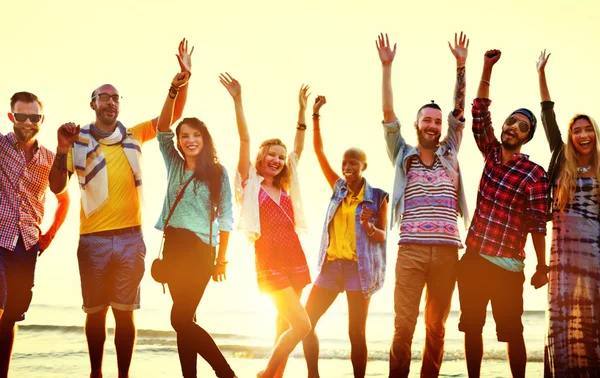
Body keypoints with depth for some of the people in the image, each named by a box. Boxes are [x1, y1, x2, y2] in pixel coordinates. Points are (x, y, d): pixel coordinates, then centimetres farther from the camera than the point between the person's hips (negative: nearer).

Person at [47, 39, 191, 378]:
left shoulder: (134, 136, 9)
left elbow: (174, 115, 7)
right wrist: (62, 149, -15)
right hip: (93, 239, -1)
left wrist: (184, 76, -7)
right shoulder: (79, 141, 3)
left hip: (130, 237, 1)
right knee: (95, 312, 7)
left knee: (125, 312, 2)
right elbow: (57, 187, -1)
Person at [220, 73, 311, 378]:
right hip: (270, 262, -6)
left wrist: (302, 109, 16)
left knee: (285, 327, 7)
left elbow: (299, 147, 17)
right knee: (302, 324, -13)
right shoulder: (251, 184, 1)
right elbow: (245, 140, -7)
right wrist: (237, 101, -13)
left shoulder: (286, 188, 13)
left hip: (295, 259, 6)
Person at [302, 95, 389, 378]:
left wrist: (368, 227, -23)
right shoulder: (339, 188, 9)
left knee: (356, 333, -2)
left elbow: (383, 236, 0)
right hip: (331, 264, 5)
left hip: (359, 267, -4)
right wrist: (315, 116, -2)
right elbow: (319, 152, 5)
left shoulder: (377, 197, -1)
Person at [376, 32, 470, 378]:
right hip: (411, 249, -2)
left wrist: (461, 64, 8)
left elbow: (460, 111, 12)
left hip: (447, 251, 2)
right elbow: (388, 113, 5)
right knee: (404, 325, -6)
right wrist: (387, 66, 0)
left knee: (437, 327, 7)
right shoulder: (403, 155, 11)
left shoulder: (450, 154, 15)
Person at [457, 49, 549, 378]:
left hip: (507, 266, -5)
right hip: (473, 258, 5)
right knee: (471, 327, 10)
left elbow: (538, 224, -9)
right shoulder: (492, 153, 6)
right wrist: (487, 68, -9)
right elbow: (479, 113, -1)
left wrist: (542, 267, -10)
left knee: (511, 332, 3)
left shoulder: (534, 174, -8)